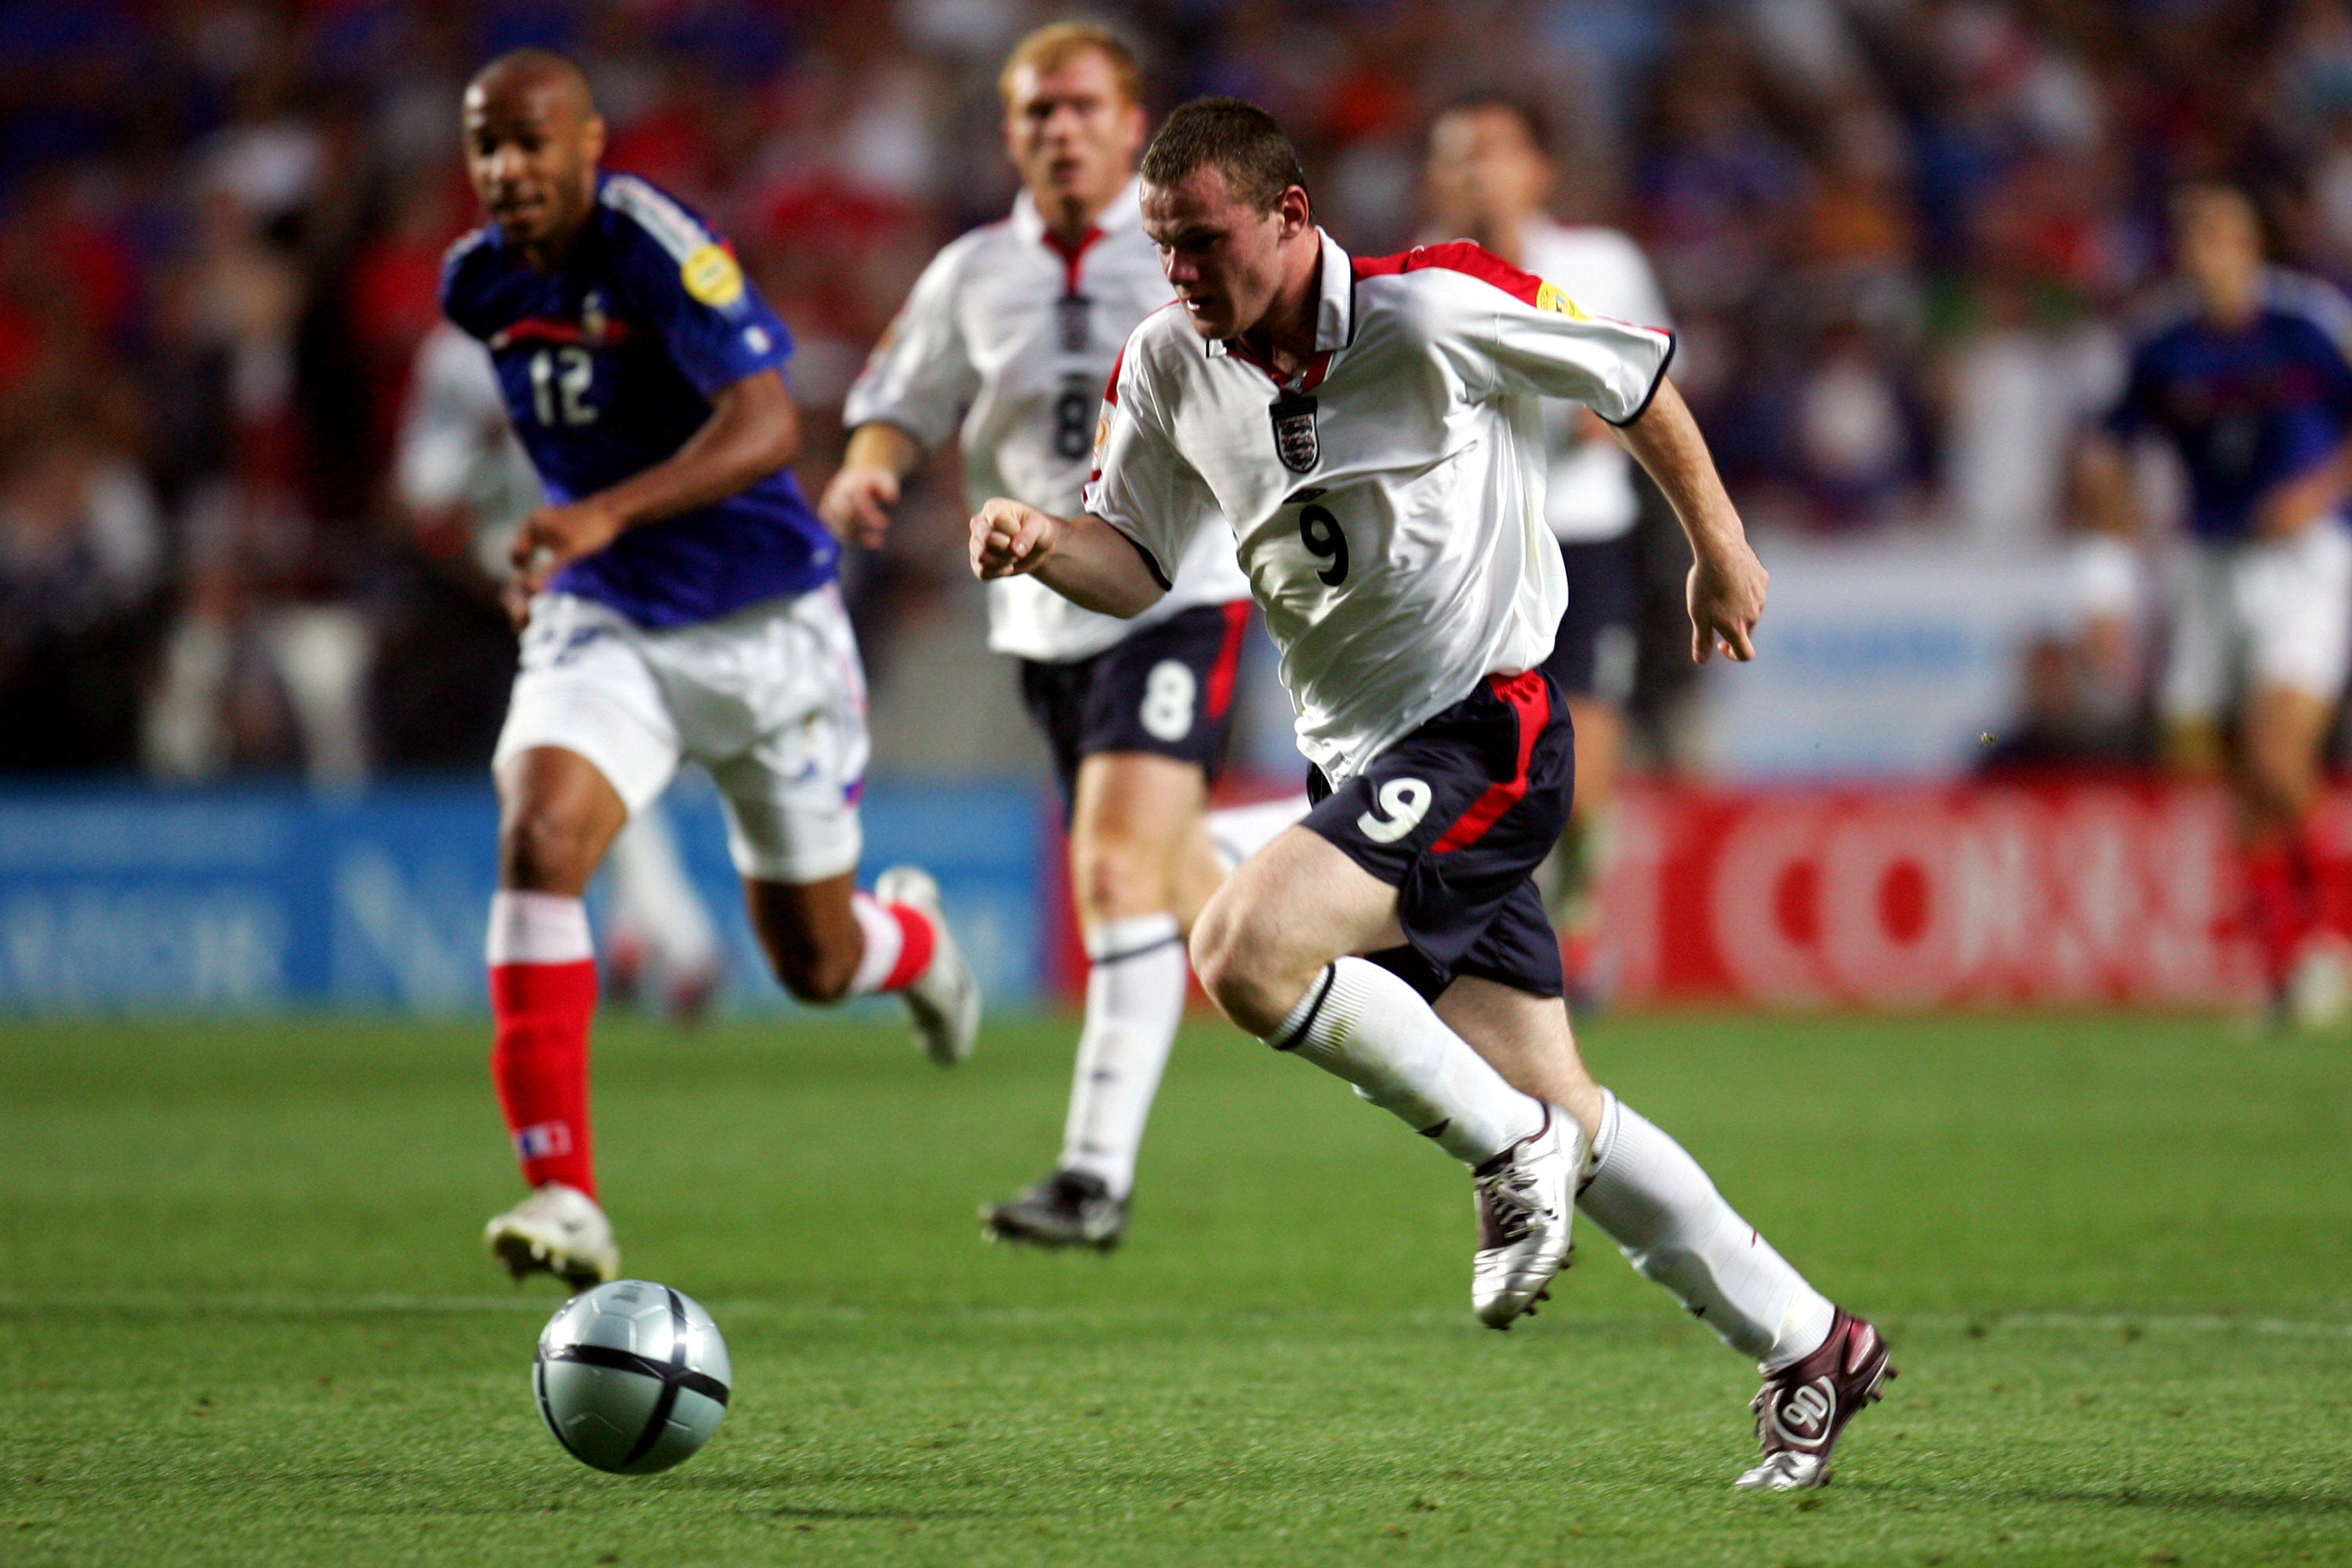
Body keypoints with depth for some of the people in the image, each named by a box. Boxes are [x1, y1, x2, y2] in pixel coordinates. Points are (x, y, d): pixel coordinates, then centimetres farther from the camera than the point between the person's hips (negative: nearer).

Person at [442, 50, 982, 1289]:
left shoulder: (658, 246, -21)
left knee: (815, 965, 9)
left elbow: (766, 426, -35)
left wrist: (610, 513, -47)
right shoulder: (478, 282, 0)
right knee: (536, 841, -26)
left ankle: (910, 935, 49)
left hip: (764, 623, -4)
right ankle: (562, 1198, -28)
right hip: (602, 626, 4)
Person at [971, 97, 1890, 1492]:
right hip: (1362, 762, 7)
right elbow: (1137, 565, 9)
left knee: (1248, 949, -26)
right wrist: (1046, 545, -13)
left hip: (1488, 734, -7)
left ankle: (1510, 1150, -7)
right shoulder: (1170, 366, 1)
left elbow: (1638, 382, -1)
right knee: (1555, 1106, 8)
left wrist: (1720, 555, 9)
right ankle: (1808, 1345, 21)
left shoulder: (1437, 310, -15)